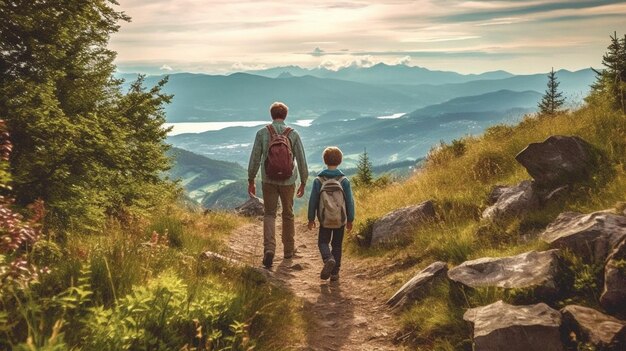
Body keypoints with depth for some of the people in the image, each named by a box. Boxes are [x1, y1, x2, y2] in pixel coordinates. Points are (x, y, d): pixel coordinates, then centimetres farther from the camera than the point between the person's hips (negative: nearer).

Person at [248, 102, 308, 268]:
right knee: (288, 214, 17)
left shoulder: (262, 133, -6)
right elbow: (301, 160, -4)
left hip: (269, 181, 0)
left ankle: (269, 249, -12)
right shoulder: (293, 134, -6)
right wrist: (303, 183, 7)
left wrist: (251, 181, 5)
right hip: (288, 181, 1)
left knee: (269, 214, 8)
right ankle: (288, 250, 28)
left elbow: (254, 159, -5)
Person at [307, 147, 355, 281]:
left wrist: (311, 218, 6)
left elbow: (313, 200, -4)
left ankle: (328, 259, -17)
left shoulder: (318, 180, -8)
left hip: (325, 220, -1)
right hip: (341, 220, 1)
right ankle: (334, 272, 12)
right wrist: (350, 219, 8)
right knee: (337, 245, 13)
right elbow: (350, 201, -3)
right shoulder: (344, 180, -7)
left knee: (323, 242, 13)